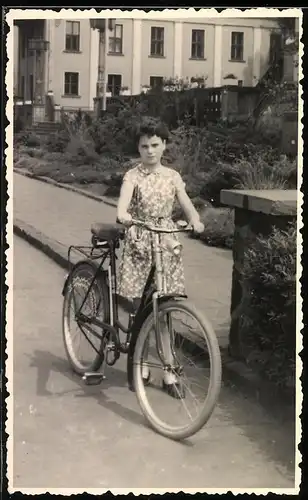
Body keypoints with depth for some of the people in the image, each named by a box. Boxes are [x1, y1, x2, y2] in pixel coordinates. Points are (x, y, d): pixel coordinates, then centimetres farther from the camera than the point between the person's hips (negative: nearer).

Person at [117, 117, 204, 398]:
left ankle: (169, 372, 8)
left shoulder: (172, 177, 6)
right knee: (140, 306, 5)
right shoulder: (133, 176, -3)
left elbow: (187, 206, -3)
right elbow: (123, 206, -20)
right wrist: (124, 217, -43)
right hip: (139, 241, -2)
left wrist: (196, 222, -25)